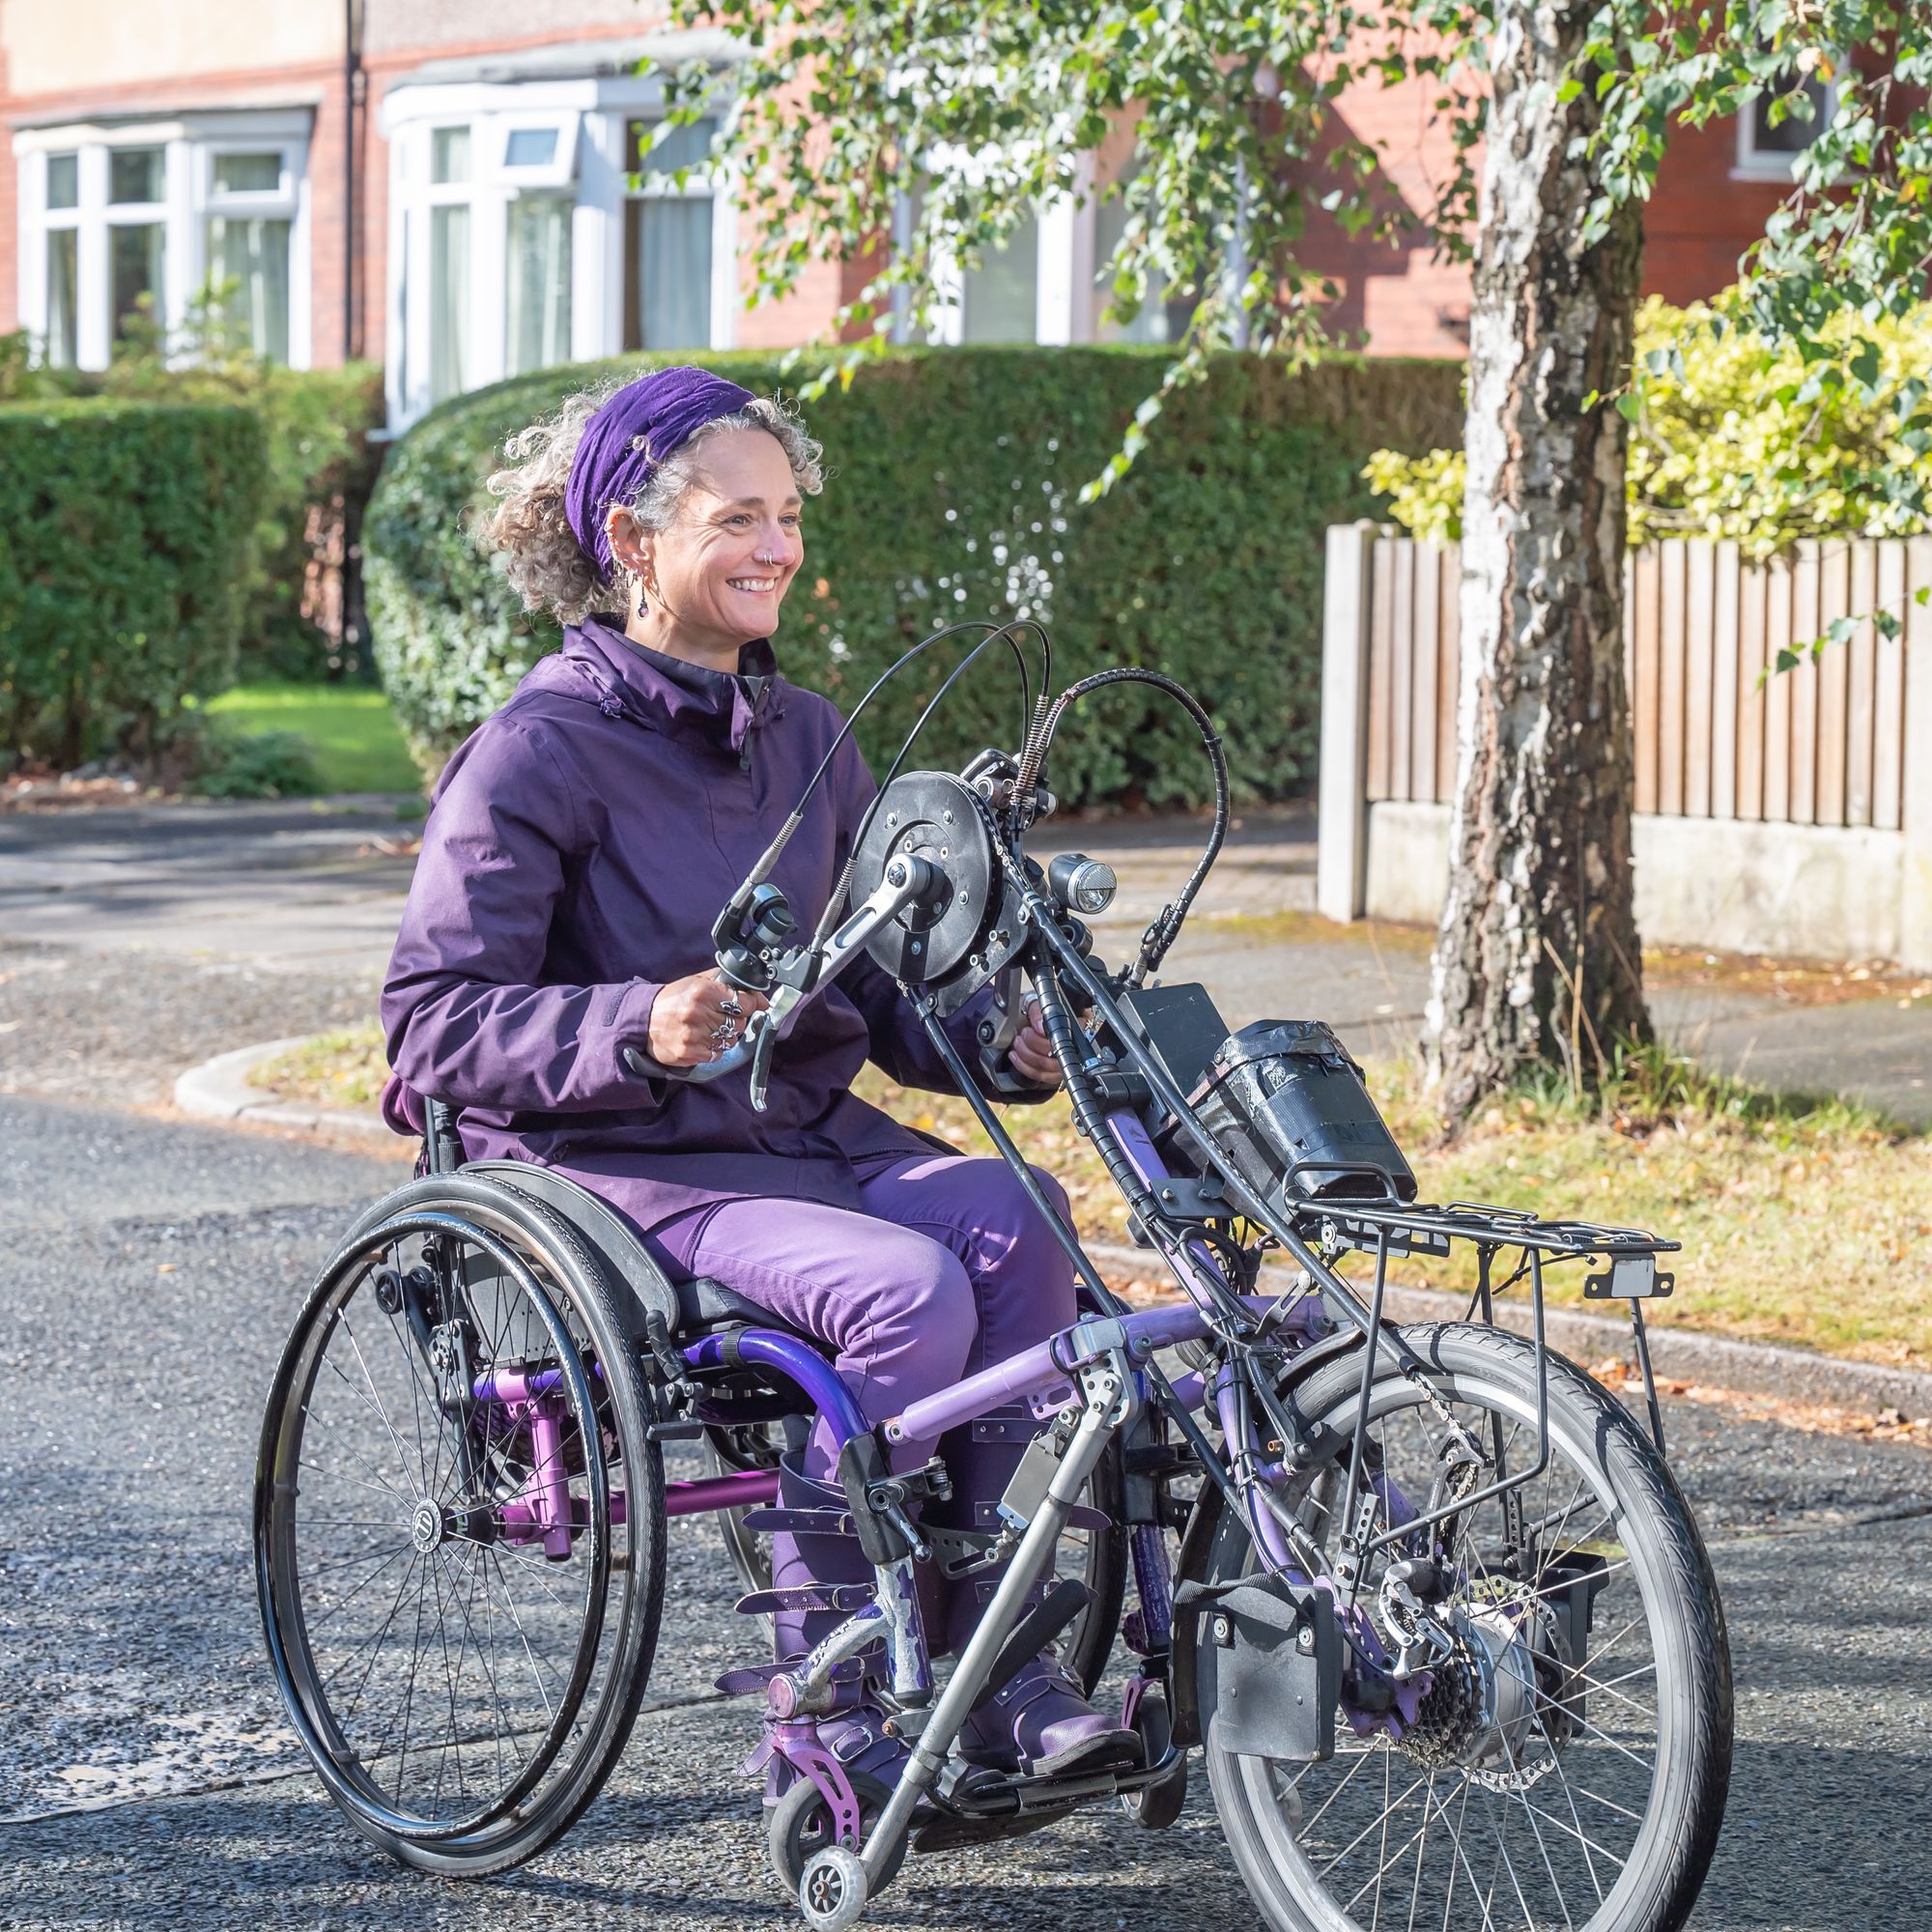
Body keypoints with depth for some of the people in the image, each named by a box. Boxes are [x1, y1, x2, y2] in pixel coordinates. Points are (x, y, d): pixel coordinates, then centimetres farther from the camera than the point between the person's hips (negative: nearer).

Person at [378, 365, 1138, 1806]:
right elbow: (434, 1022, -14)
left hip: (805, 1127, 6)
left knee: (1012, 1223, -25)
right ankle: (826, 1720, -19)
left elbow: (878, 983, 17)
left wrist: (998, 1039, -5)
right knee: (909, 1289, -31)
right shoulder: (540, 752, -8)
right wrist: (637, 1028, -30)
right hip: (617, 1160, -6)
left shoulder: (805, 735, 14)